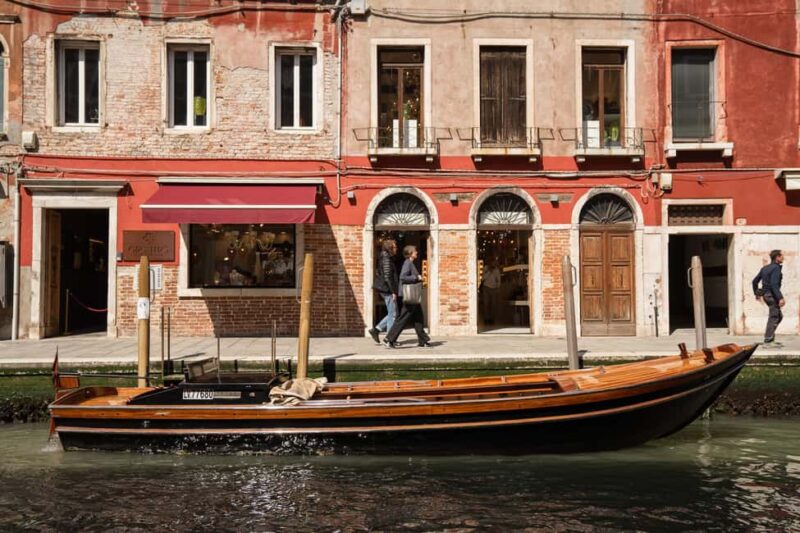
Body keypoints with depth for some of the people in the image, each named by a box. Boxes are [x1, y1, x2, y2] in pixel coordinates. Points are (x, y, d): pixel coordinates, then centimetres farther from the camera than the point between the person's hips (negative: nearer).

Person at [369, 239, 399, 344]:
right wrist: (393, 292, -19)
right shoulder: (387, 259, -14)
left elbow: (378, 274, 20)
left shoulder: (386, 258, 15)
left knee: (392, 313, 15)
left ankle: (376, 330, 14)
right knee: (393, 314, -3)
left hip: (385, 289, 10)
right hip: (388, 289, -10)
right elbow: (387, 277, -20)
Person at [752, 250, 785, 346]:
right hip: (772, 295, -9)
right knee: (774, 317, -5)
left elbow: (755, 281, 19)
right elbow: (774, 284, -25)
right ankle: (768, 340, -4)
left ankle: (769, 336, 14)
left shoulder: (765, 268, 13)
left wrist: (757, 294, 30)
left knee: (779, 316, 18)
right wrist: (780, 298, -28)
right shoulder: (776, 268, -14)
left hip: (766, 294, 9)